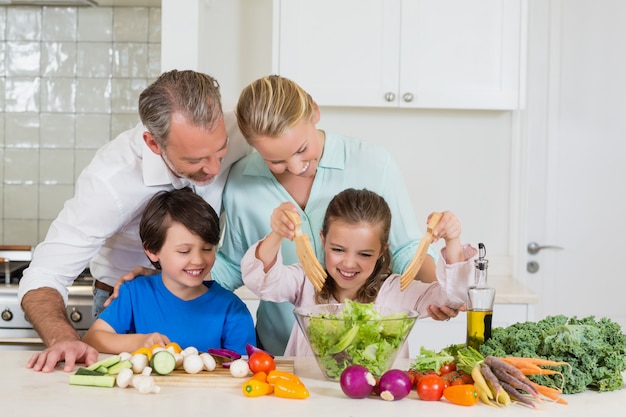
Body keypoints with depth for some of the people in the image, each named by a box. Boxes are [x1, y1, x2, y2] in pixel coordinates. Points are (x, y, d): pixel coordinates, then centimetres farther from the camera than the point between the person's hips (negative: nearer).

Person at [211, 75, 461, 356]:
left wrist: (434, 285, -18)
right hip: (279, 353, 2)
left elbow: (406, 248, 2)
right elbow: (233, 266, 14)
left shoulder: (374, 164, -7)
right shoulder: (240, 182, 0)